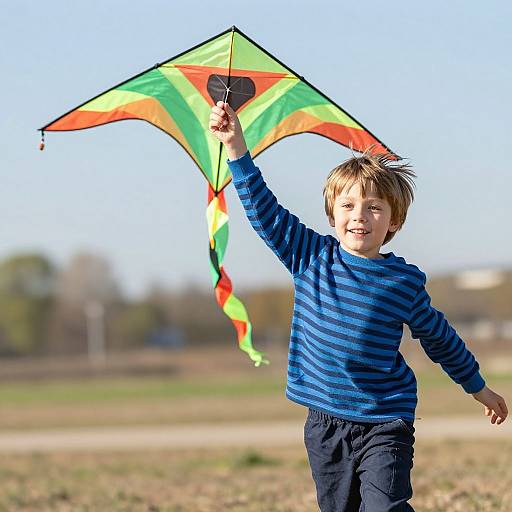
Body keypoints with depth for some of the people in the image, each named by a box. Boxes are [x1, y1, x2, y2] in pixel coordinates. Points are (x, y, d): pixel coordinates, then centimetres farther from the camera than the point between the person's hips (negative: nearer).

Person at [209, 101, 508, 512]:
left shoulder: (405, 281, -5)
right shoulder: (311, 258, -1)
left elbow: (439, 338, 10)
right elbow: (264, 211, -3)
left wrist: (478, 387, 21)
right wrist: (236, 147, -11)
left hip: (384, 423, -3)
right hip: (325, 423, 3)